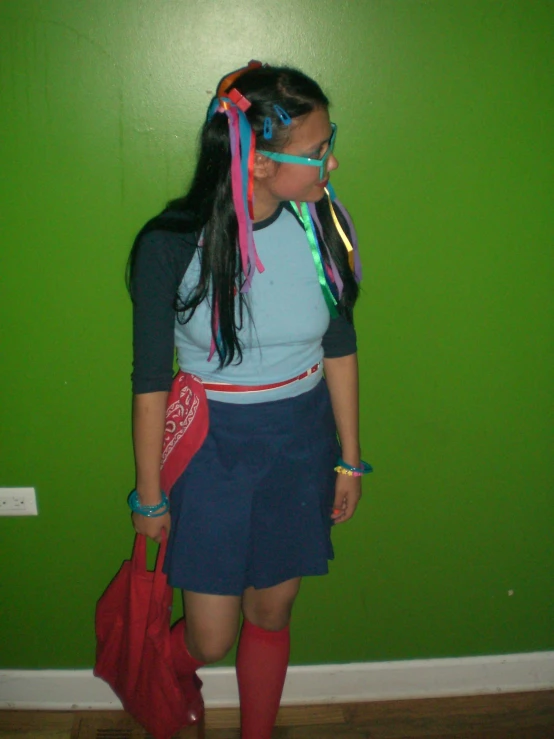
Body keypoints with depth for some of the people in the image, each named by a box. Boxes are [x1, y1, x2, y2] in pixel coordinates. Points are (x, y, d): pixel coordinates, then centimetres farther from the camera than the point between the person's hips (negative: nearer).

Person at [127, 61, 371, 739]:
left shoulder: (321, 224, -9)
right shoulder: (171, 245, -19)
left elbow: (339, 347, 2)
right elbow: (151, 382, -10)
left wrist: (350, 460, 8)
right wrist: (150, 497, -2)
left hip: (302, 446, 3)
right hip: (213, 450, -2)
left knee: (271, 616, 18)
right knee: (209, 639, 9)